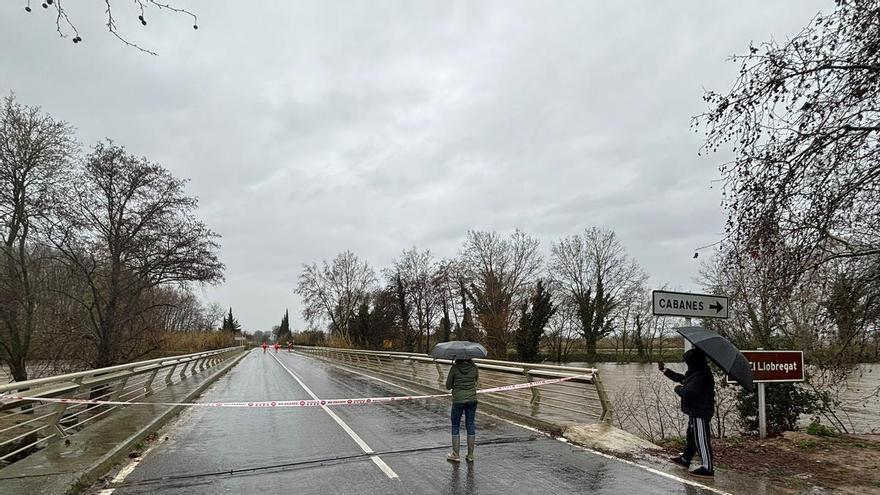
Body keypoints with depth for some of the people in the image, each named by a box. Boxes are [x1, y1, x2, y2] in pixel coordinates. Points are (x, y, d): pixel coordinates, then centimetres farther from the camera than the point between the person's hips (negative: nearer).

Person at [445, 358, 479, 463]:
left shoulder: (454, 368, -11)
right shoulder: (474, 368, -4)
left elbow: (448, 386, -4)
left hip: (458, 400, -3)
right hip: (472, 400, 3)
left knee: (455, 427, 10)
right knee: (470, 426, 12)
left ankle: (455, 455, 12)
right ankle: (470, 455, 17)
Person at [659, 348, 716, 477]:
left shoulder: (700, 376, -25)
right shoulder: (696, 374, 8)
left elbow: (687, 392, -30)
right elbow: (681, 378, 22)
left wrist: (678, 389, -9)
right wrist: (665, 370, 24)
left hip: (700, 414, -11)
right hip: (695, 412, 11)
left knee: (701, 440, -3)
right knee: (691, 436, 22)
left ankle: (708, 468, 4)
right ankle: (685, 459, 37)